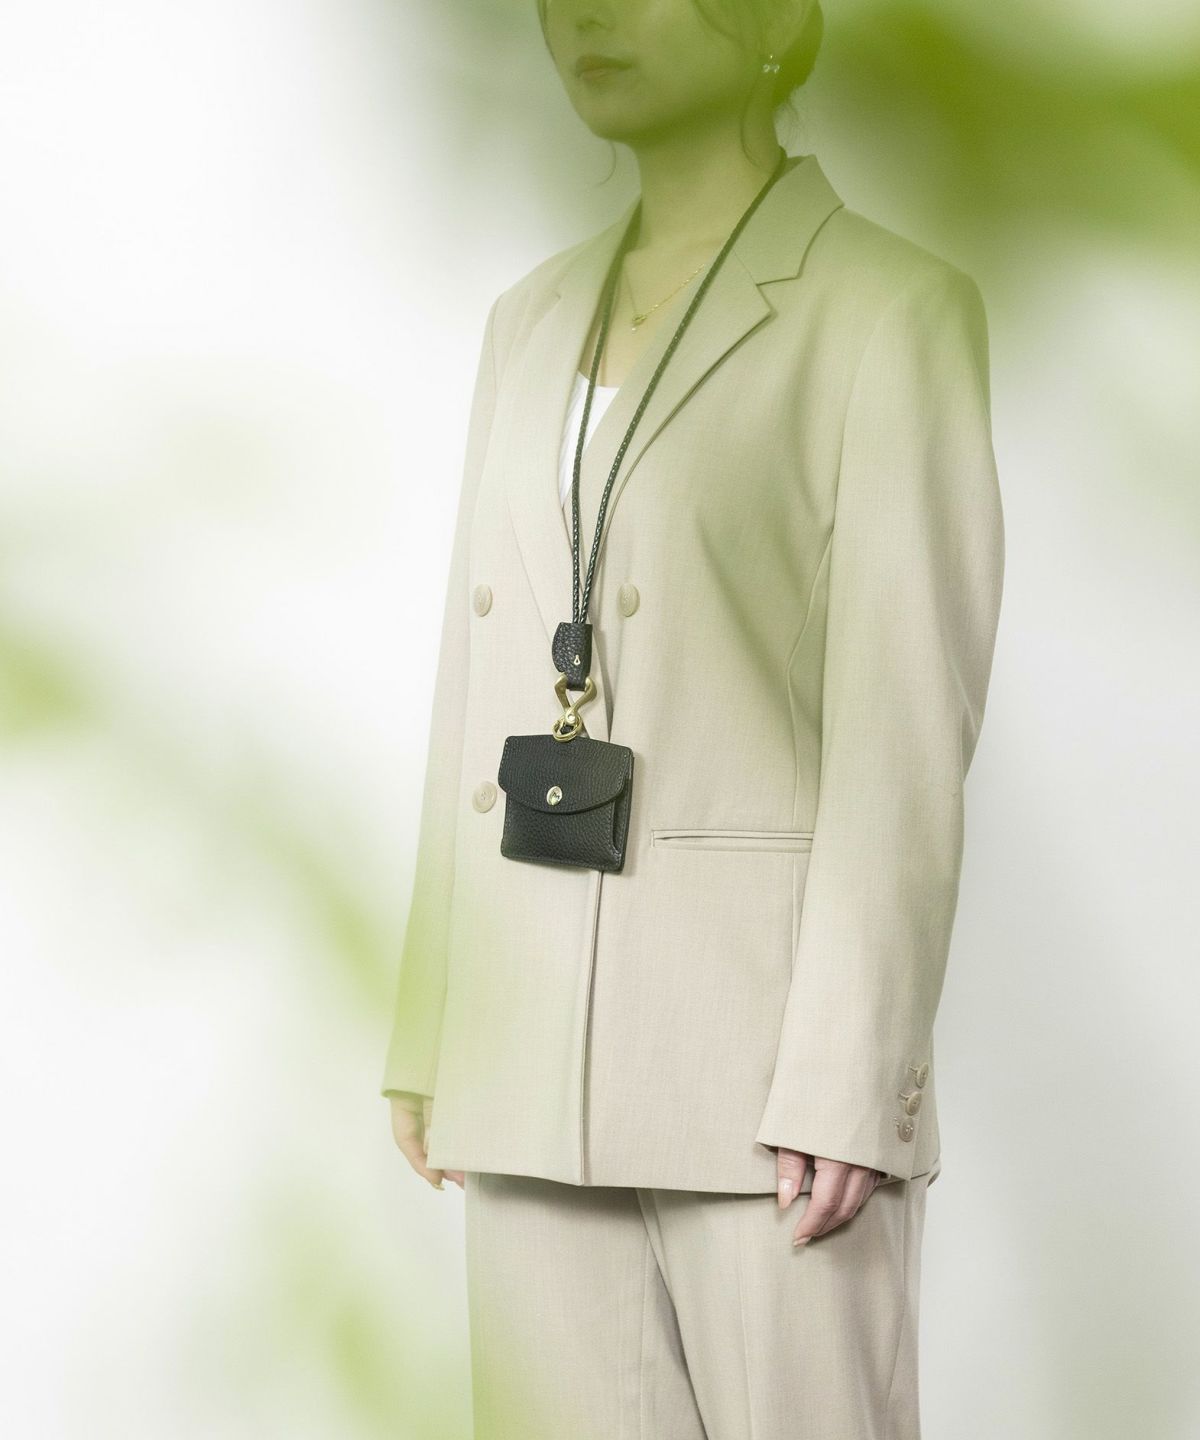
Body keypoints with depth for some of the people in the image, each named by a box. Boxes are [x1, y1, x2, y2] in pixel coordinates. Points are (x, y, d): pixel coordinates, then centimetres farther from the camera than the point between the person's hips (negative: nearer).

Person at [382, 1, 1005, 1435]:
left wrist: (846, 1082, -17)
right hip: (537, 1043, 6)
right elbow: (480, 695, 15)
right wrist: (429, 1031, 11)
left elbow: (904, 732, -11)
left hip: (761, 1029, -6)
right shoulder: (531, 321, 15)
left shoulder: (891, 308, -4)